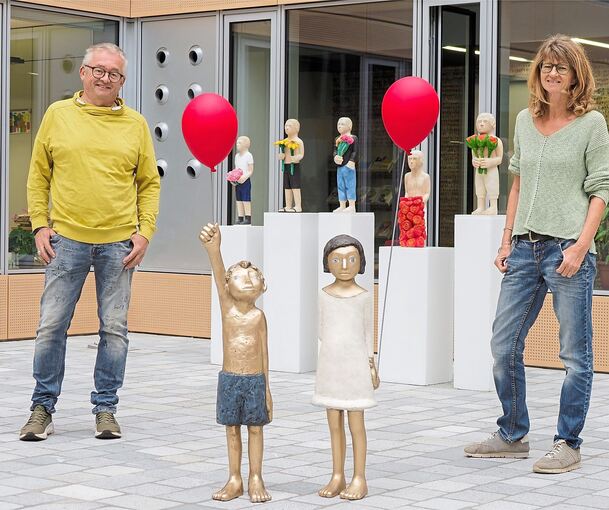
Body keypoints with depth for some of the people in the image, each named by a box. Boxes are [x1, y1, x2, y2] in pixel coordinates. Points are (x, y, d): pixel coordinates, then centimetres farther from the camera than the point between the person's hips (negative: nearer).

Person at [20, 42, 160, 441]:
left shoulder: (135, 124, 7)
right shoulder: (58, 115, 5)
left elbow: (150, 183, 9)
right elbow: (39, 176, 8)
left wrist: (145, 232, -1)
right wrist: (40, 225, 0)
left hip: (119, 243, 1)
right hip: (66, 239, 0)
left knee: (114, 329, 5)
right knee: (52, 326, 1)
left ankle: (106, 409, 16)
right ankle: (43, 408, 13)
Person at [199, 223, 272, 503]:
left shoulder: (259, 316, -2)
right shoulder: (227, 306, -3)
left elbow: (263, 351, 2)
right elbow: (218, 274, -19)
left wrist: (266, 386, 3)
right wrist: (213, 247, -36)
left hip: (255, 380, 0)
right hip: (229, 378, 1)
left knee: (255, 428, 6)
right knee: (232, 429, 8)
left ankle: (255, 478, 15)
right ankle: (234, 479, 17)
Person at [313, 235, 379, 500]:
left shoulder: (363, 296, -2)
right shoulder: (324, 295, 4)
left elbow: (368, 333, 3)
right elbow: (322, 331, 10)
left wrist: (371, 365, 1)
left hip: (354, 367, -3)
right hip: (330, 367, 3)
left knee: (356, 424, 0)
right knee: (334, 425, 8)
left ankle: (359, 479, 7)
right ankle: (337, 477, 16)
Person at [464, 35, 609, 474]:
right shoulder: (525, 121, 14)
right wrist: (507, 241, 12)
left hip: (568, 248, -6)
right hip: (525, 247, 6)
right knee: (503, 345, 8)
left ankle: (568, 445, 9)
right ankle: (513, 436, 22)